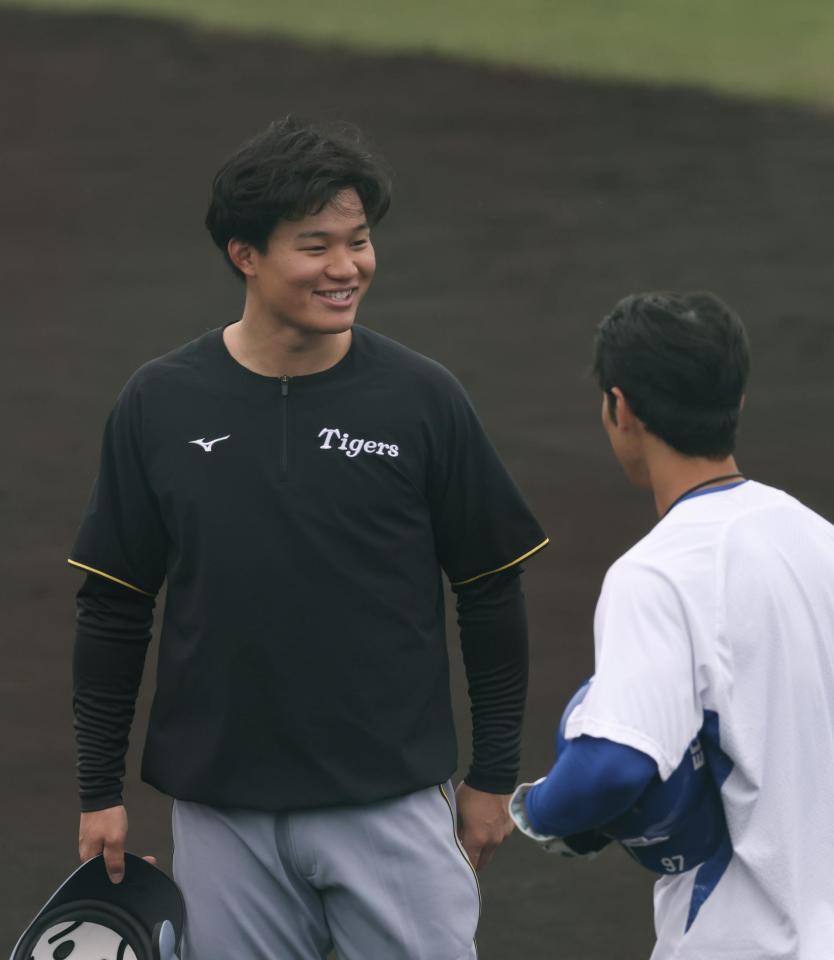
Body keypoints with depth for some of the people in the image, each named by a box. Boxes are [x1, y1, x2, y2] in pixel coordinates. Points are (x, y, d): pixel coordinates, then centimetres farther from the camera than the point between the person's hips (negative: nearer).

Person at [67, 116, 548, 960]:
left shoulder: (421, 399, -3)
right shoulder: (160, 405, 0)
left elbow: (490, 595, 4)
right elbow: (113, 607, 7)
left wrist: (493, 774, 5)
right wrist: (99, 790, 6)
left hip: (391, 802, -1)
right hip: (220, 812, 1)